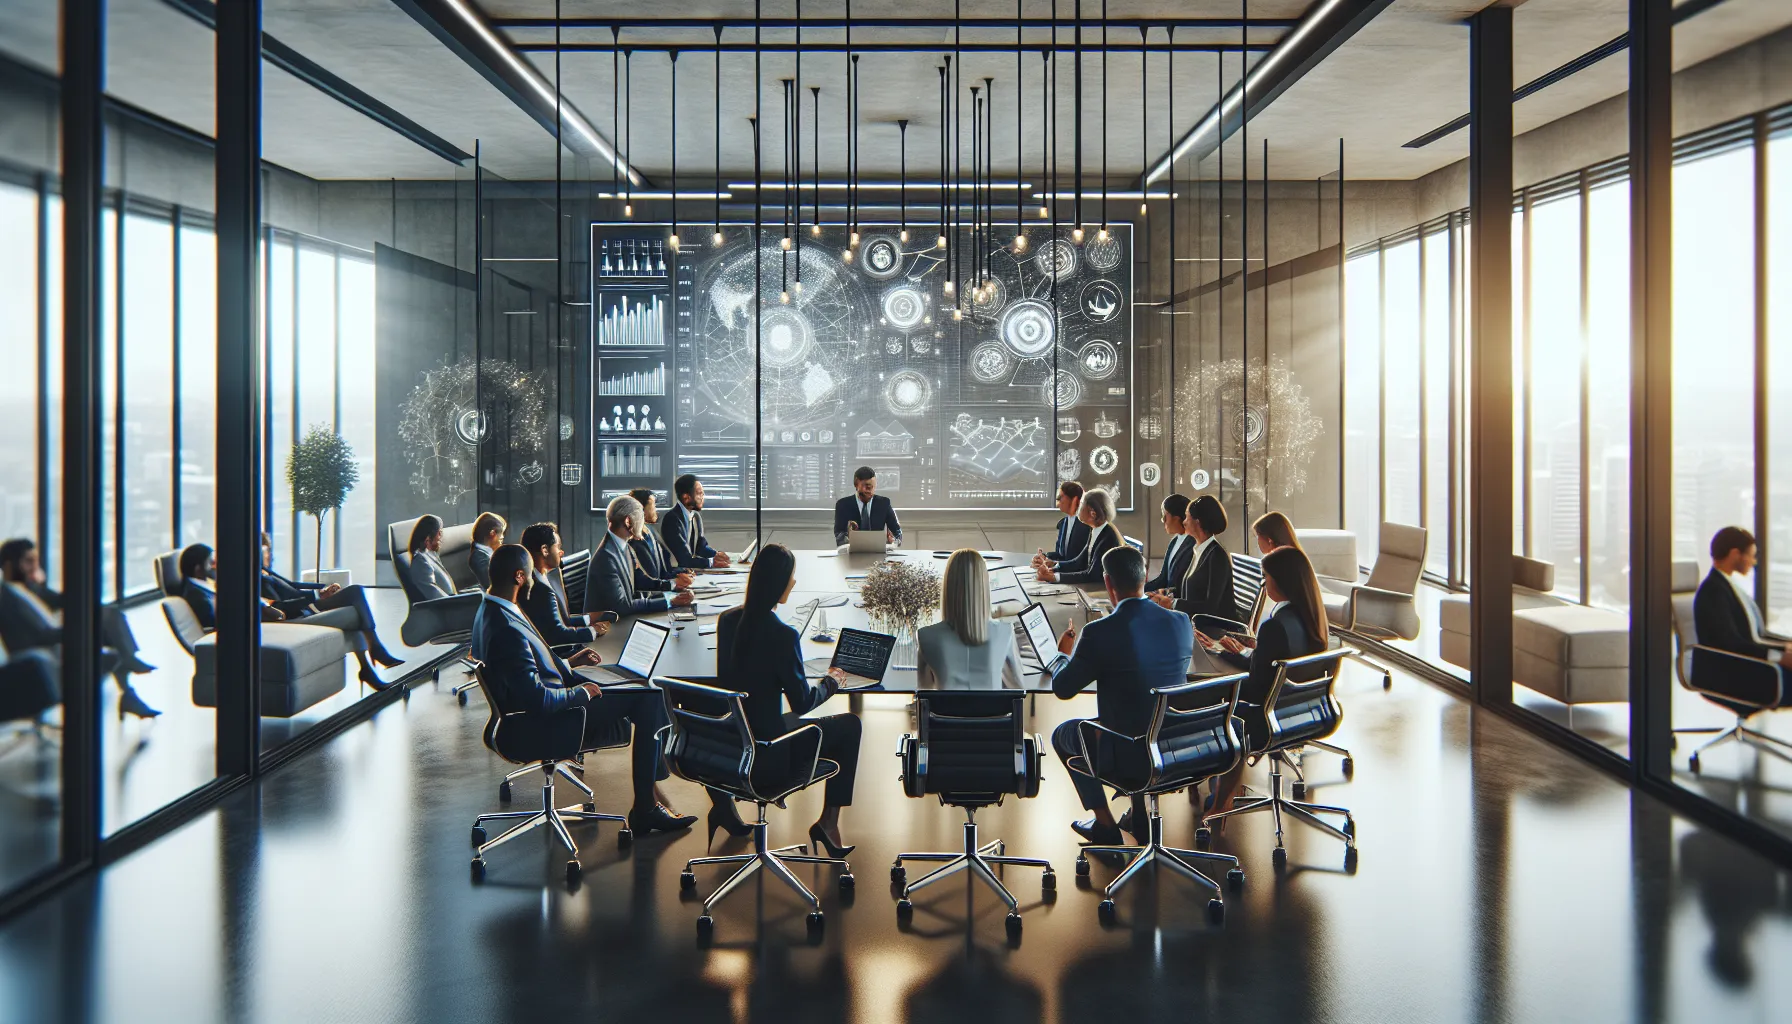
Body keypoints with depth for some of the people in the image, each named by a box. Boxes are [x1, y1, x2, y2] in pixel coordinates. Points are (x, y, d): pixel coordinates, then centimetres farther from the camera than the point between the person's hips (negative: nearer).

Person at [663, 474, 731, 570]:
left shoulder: (696, 516, 9)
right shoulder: (673, 519, -18)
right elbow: (683, 559, -22)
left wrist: (716, 554, -6)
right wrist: (711, 562, -22)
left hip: (692, 568, 8)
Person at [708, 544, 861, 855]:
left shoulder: (727, 620, -2)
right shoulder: (782, 633, -23)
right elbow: (802, 702, -14)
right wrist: (832, 681, 4)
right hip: (766, 750, -7)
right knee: (849, 725, 10)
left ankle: (725, 805, 35)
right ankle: (828, 821, 16)